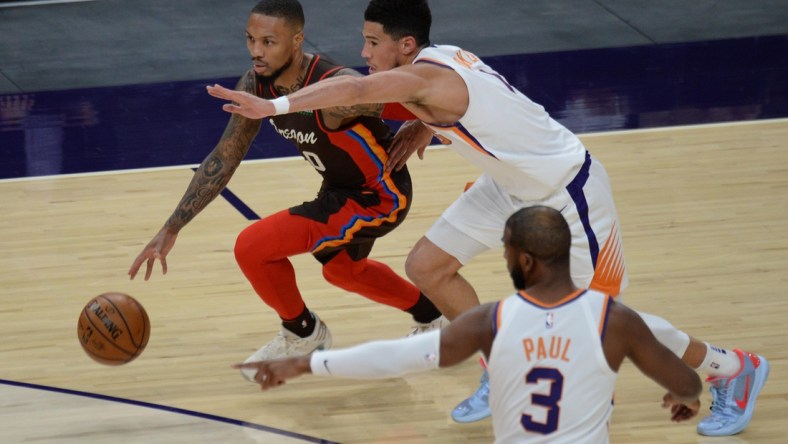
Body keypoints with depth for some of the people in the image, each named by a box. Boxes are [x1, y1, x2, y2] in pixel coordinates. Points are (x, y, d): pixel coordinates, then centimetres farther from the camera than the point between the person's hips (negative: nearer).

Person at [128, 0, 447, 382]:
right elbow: (224, 159, -4)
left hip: (380, 198, -9)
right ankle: (432, 315, 58)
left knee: (253, 248, -15)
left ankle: (303, 334, 12)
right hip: (341, 188, 9)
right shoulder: (256, 85, -13)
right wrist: (171, 229, -5)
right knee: (342, 270, 35)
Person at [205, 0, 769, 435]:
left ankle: (733, 368, 20)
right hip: (514, 183, 9)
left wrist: (273, 106, -50)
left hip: (569, 193, -9)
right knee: (427, 266, 3)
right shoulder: (441, 61, -2)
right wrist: (422, 129, 8)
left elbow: (352, 89, -48)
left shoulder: (428, 77, -30)